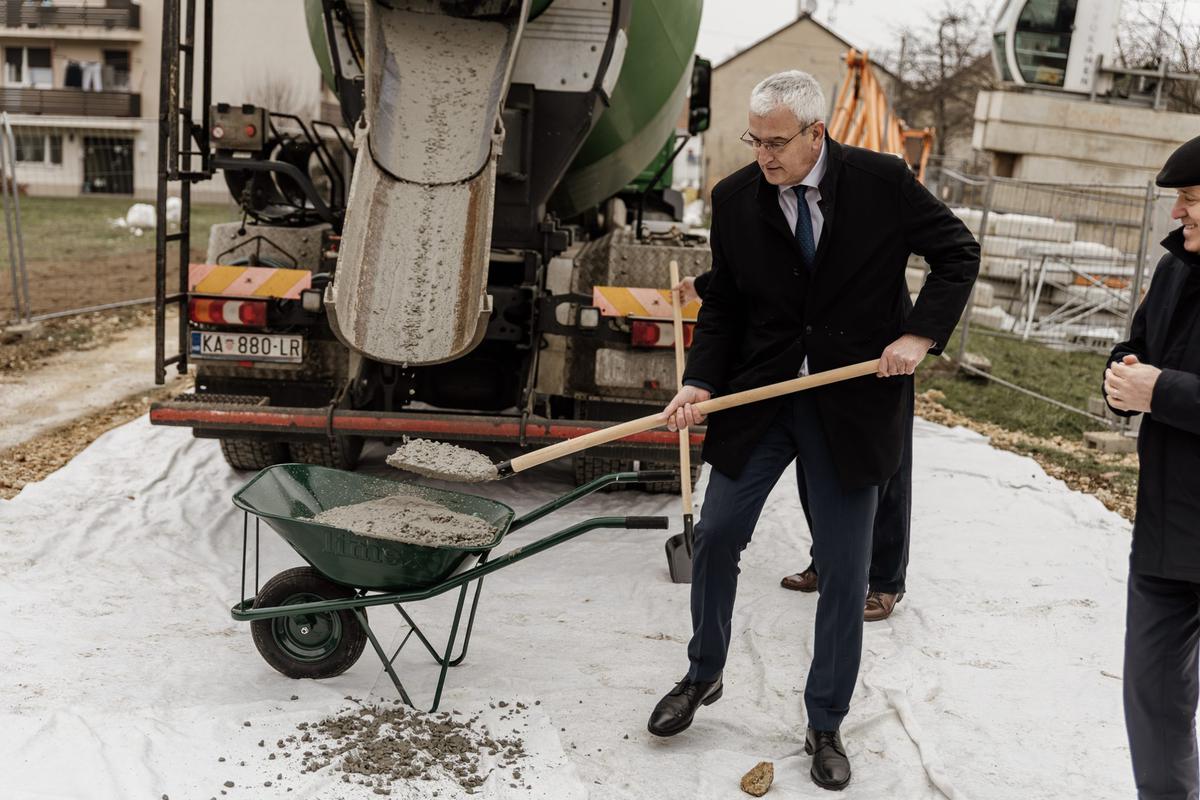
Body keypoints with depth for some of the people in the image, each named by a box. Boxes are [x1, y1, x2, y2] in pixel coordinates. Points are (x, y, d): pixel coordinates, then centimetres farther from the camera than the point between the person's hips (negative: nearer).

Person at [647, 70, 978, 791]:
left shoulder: (884, 182, -8)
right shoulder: (735, 198, -2)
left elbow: (959, 252, 2)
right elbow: (723, 303, 4)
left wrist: (921, 334, -10)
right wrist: (700, 383, -10)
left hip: (853, 401, -2)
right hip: (758, 395, 2)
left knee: (844, 570, 5)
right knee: (716, 539, 6)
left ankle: (826, 726, 23)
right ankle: (703, 676, 32)